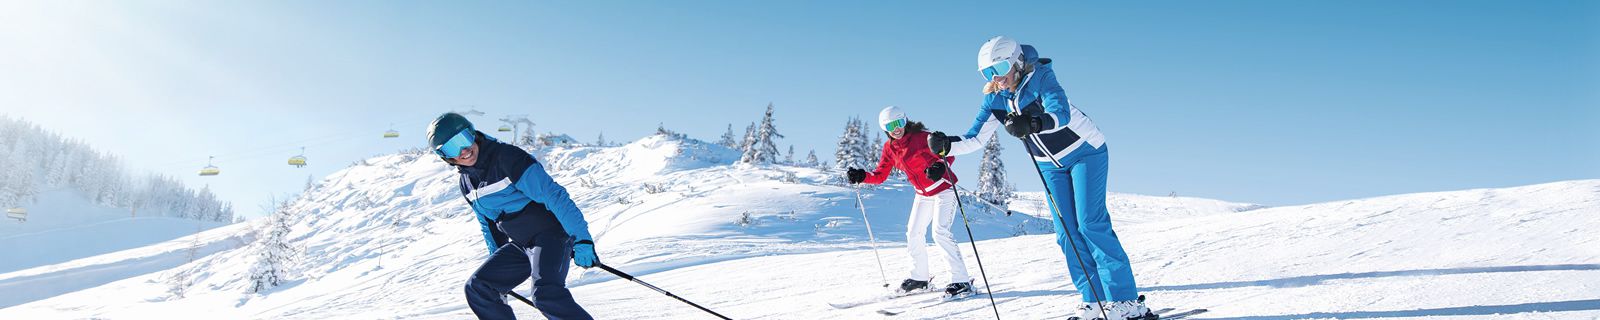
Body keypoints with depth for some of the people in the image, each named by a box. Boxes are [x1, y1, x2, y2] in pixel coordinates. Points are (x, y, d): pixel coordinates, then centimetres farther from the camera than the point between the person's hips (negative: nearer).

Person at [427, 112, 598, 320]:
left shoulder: (507, 157, -17)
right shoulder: (467, 182, 9)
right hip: (518, 245, 9)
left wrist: (581, 238, -28)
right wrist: (497, 262, 27)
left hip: (550, 234, -9)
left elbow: (553, 194, -23)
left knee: (546, 293, -31)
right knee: (477, 289, 1)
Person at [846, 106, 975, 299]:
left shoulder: (922, 137, -17)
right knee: (913, 234, 10)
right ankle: (920, 278, 28)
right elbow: (880, 176, 5)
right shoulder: (889, 148, 2)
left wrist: (940, 166, -38)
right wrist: (861, 177, -12)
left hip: (943, 189, -8)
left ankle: (961, 282, -18)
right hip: (923, 194, 8)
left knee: (940, 233, -19)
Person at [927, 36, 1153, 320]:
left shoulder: (1040, 76, -25)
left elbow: (1061, 113, -42)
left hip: (1085, 151, -6)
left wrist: (1033, 124, -62)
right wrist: (947, 146, -29)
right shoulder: (994, 99, -7)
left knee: (1091, 223, -16)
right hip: (1051, 166, 6)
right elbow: (975, 139, -10)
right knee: (1067, 232, -1)